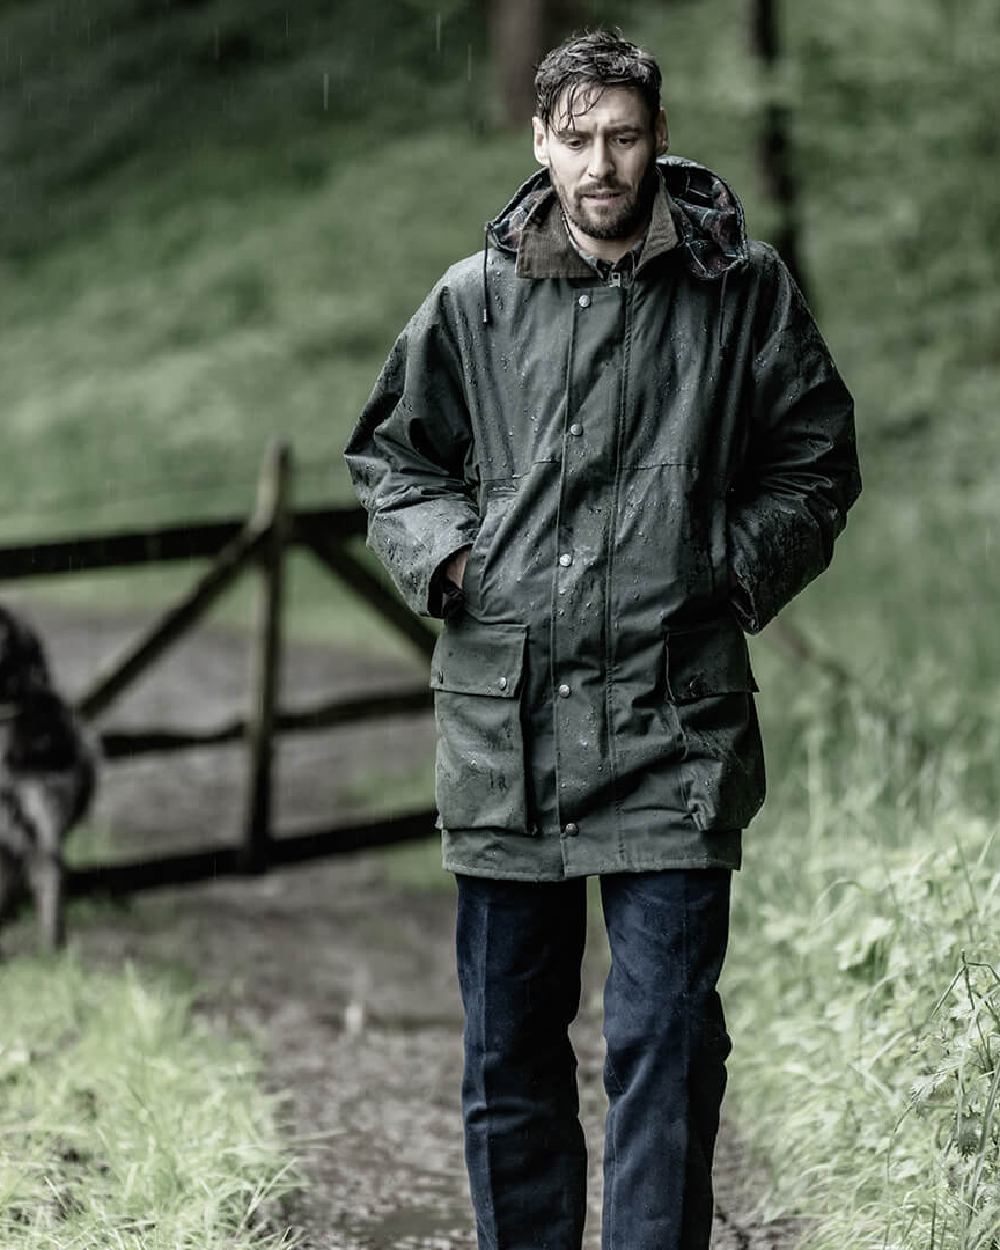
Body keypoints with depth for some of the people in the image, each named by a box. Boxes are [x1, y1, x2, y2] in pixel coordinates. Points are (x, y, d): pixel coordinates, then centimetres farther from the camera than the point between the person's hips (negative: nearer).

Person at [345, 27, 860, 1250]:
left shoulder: (743, 291, 2)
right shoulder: (472, 301, 5)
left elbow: (815, 463, 12)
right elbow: (392, 460, 18)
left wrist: (734, 570, -1)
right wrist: (445, 555, 1)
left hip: (673, 722, -2)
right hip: (504, 714, 2)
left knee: (665, 1041, -4)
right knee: (507, 1046, 11)